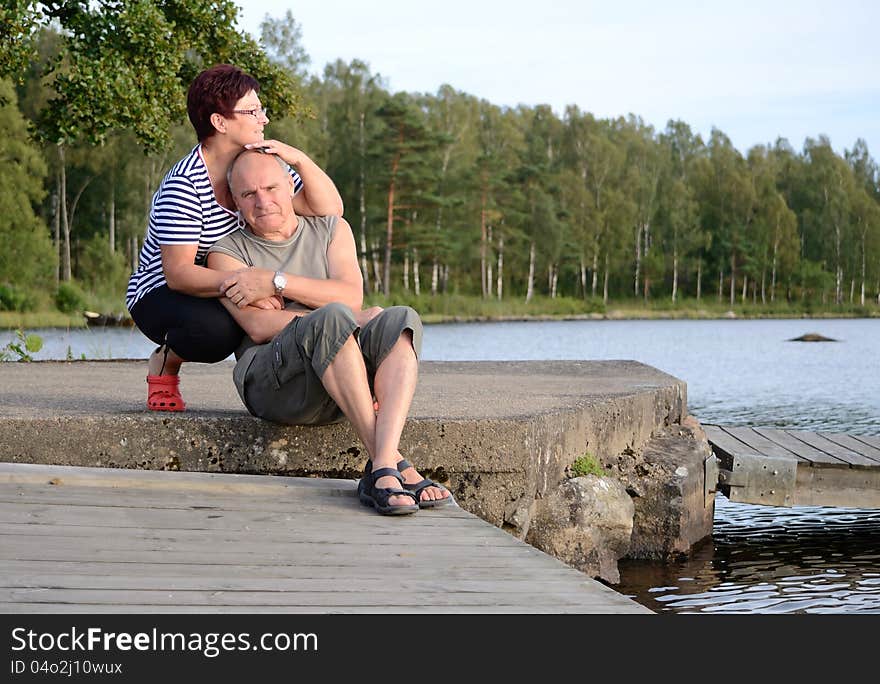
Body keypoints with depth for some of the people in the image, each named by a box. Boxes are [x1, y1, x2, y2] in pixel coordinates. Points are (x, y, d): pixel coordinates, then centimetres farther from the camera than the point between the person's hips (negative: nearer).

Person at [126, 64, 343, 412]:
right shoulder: (182, 186, -24)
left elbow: (330, 210, -8)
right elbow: (178, 273, -31)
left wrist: (300, 160, -23)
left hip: (228, 293, 6)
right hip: (161, 296, -6)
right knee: (214, 329, -37)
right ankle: (164, 363, -5)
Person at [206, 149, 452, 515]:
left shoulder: (331, 229, 20)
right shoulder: (227, 253, 12)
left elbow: (352, 296, 1)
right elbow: (257, 327, -5)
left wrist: (276, 281, -8)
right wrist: (346, 322, -13)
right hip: (270, 383, -3)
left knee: (401, 320, -27)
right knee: (332, 318, -33)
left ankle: (382, 469, -44)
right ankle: (395, 463, -39)